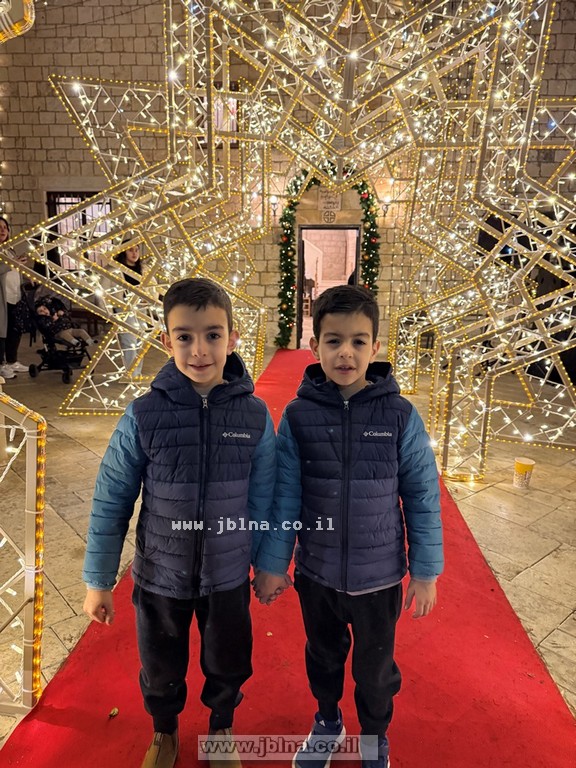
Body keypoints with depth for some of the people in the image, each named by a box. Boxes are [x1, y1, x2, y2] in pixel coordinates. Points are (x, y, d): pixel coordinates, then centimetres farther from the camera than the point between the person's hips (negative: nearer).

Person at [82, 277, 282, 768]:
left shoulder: (255, 415, -16)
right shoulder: (144, 416, -19)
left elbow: (263, 498, -6)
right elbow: (111, 502, -10)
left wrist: (267, 565, 3)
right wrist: (98, 581, -3)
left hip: (229, 576, 1)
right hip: (160, 576, 0)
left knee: (229, 666, 24)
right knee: (161, 670, 25)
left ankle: (222, 728, 56)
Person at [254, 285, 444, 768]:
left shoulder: (400, 416, -16)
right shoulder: (297, 416, -13)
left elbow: (422, 499, -8)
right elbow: (285, 496, -6)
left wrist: (426, 572, -3)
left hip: (379, 578, -1)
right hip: (316, 574, 1)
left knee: (376, 669, 22)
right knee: (323, 657, 26)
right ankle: (327, 721, 56)